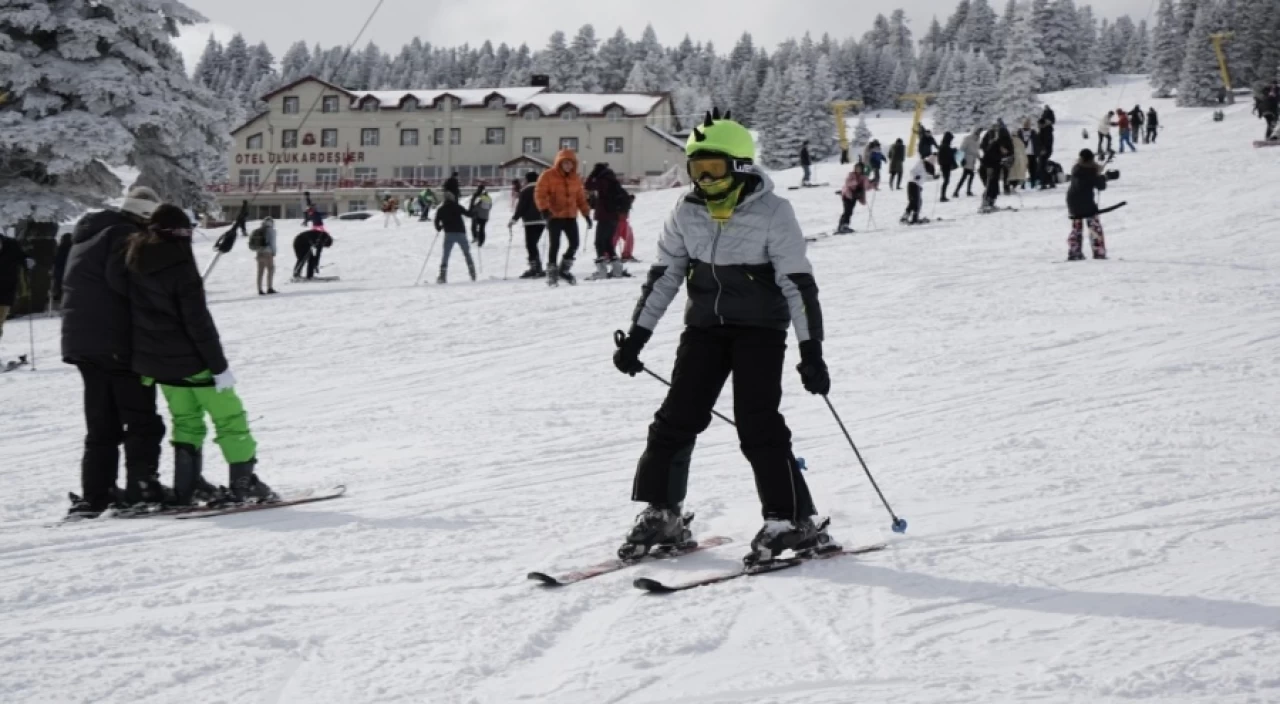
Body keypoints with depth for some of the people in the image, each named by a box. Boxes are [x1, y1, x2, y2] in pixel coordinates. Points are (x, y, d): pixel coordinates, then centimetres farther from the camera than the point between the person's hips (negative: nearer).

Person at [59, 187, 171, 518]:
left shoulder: (86, 238, 23)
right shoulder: (126, 234, -7)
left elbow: (72, 284, 19)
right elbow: (120, 278, -23)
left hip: (81, 340, 9)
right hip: (117, 341, -9)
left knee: (102, 424, 11)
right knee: (142, 419, -4)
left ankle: (95, 494, 8)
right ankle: (141, 487, -9)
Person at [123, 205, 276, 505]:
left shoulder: (134, 260, 4)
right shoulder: (179, 264, -18)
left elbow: (133, 310, 12)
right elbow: (198, 320, -20)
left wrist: (145, 361, 21)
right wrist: (219, 365, -16)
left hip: (153, 359, 8)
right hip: (190, 358, -7)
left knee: (185, 419, 20)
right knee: (229, 417, 2)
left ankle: (187, 487, 16)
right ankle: (244, 484, 0)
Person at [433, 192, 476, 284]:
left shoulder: (441, 209, 7)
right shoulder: (457, 207, 4)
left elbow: (437, 221, 1)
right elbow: (468, 214, 4)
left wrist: (439, 228, 21)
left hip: (449, 234, 0)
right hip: (461, 233, 0)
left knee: (445, 256, 1)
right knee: (467, 254, 15)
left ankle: (443, 276, -14)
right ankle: (472, 274, 9)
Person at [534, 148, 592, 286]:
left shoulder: (575, 178, 12)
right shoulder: (548, 176, -4)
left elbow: (581, 197, 18)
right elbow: (540, 194, -9)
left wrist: (586, 214, 13)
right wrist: (544, 209, -22)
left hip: (570, 216, 5)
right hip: (554, 216, -5)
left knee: (574, 244, 1)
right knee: (554, 244, -5)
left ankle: (564, 269, 19)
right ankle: (551, 272, 7)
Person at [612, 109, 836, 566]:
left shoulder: (773, 214, -12)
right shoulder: (686, 214, 2)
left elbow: (799, 284, -13)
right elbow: (663, 276, 9)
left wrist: (811, 351, -17)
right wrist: (635, 336, 7)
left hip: (760, 330, -5)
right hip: (705, 327, 5)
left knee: (758, 426, -13)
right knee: (677, 419, -1)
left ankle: (795, 523, -4)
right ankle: (660, 515, 11)